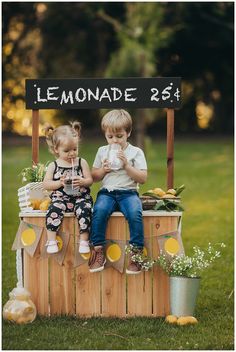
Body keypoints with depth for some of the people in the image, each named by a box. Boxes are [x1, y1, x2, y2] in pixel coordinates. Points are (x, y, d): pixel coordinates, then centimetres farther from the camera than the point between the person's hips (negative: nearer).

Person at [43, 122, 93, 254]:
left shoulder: (82, 163, 8)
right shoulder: (53, 166, 7)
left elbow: (90, 180, 5)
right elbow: (46, 184, 2)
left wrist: (82, 181, -17)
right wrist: (59, 183, -13)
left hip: (81, 197, 0)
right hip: (61, 198, 0)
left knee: (84, 209, -31)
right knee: (54, 210, -30)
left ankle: (84, 241, -22)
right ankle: (51, 241, -23)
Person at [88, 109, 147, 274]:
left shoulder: (136, 152, 6)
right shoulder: (102, 151, 15)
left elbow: (143, 178, -1)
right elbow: (94, 177, 17)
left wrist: (127, 165, -11)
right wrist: (103, 170, -3)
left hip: (128, 192, -2)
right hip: (107, 192, 2)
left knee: (135, 213, -33)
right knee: (99, 210, -31)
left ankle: (136, 252, -23)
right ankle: (98, 251, -24)